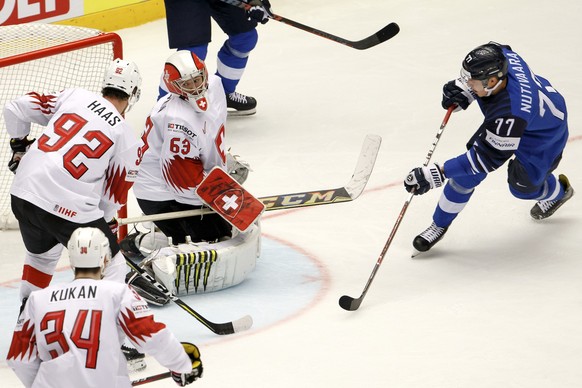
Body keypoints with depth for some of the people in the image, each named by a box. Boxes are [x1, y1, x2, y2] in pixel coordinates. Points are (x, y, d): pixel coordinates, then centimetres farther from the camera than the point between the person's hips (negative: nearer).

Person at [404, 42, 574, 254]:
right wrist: (463, 90, -14)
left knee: (523, 186, 3)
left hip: (544, 131, -7)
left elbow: (488, 158, -39)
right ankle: (440, 224, 7)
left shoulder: (509, 113, -46)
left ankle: (558, 191, 39)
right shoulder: (500, 55, -29)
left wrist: (437, 173, -41)